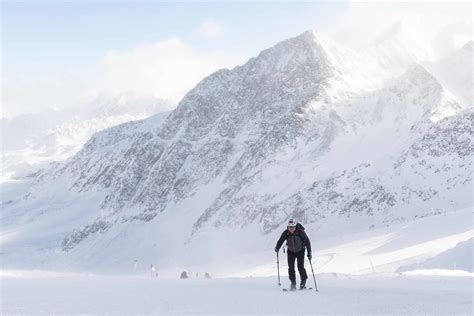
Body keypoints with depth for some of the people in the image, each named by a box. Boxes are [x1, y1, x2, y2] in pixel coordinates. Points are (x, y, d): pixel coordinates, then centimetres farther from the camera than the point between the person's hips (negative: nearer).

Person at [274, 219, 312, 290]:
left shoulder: (300, 232, -25)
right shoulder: (285, 233, -18)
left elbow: (307, 242, -19)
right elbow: (280, 241, -15)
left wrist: (309, 253, -22)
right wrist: (277, 248, -35)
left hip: (300, 251, -2)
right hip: (291, 252, 2)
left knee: (300, 267, -11)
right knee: (291, 267, -5)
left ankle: (303, 281, 9)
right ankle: (293, 283, 8)